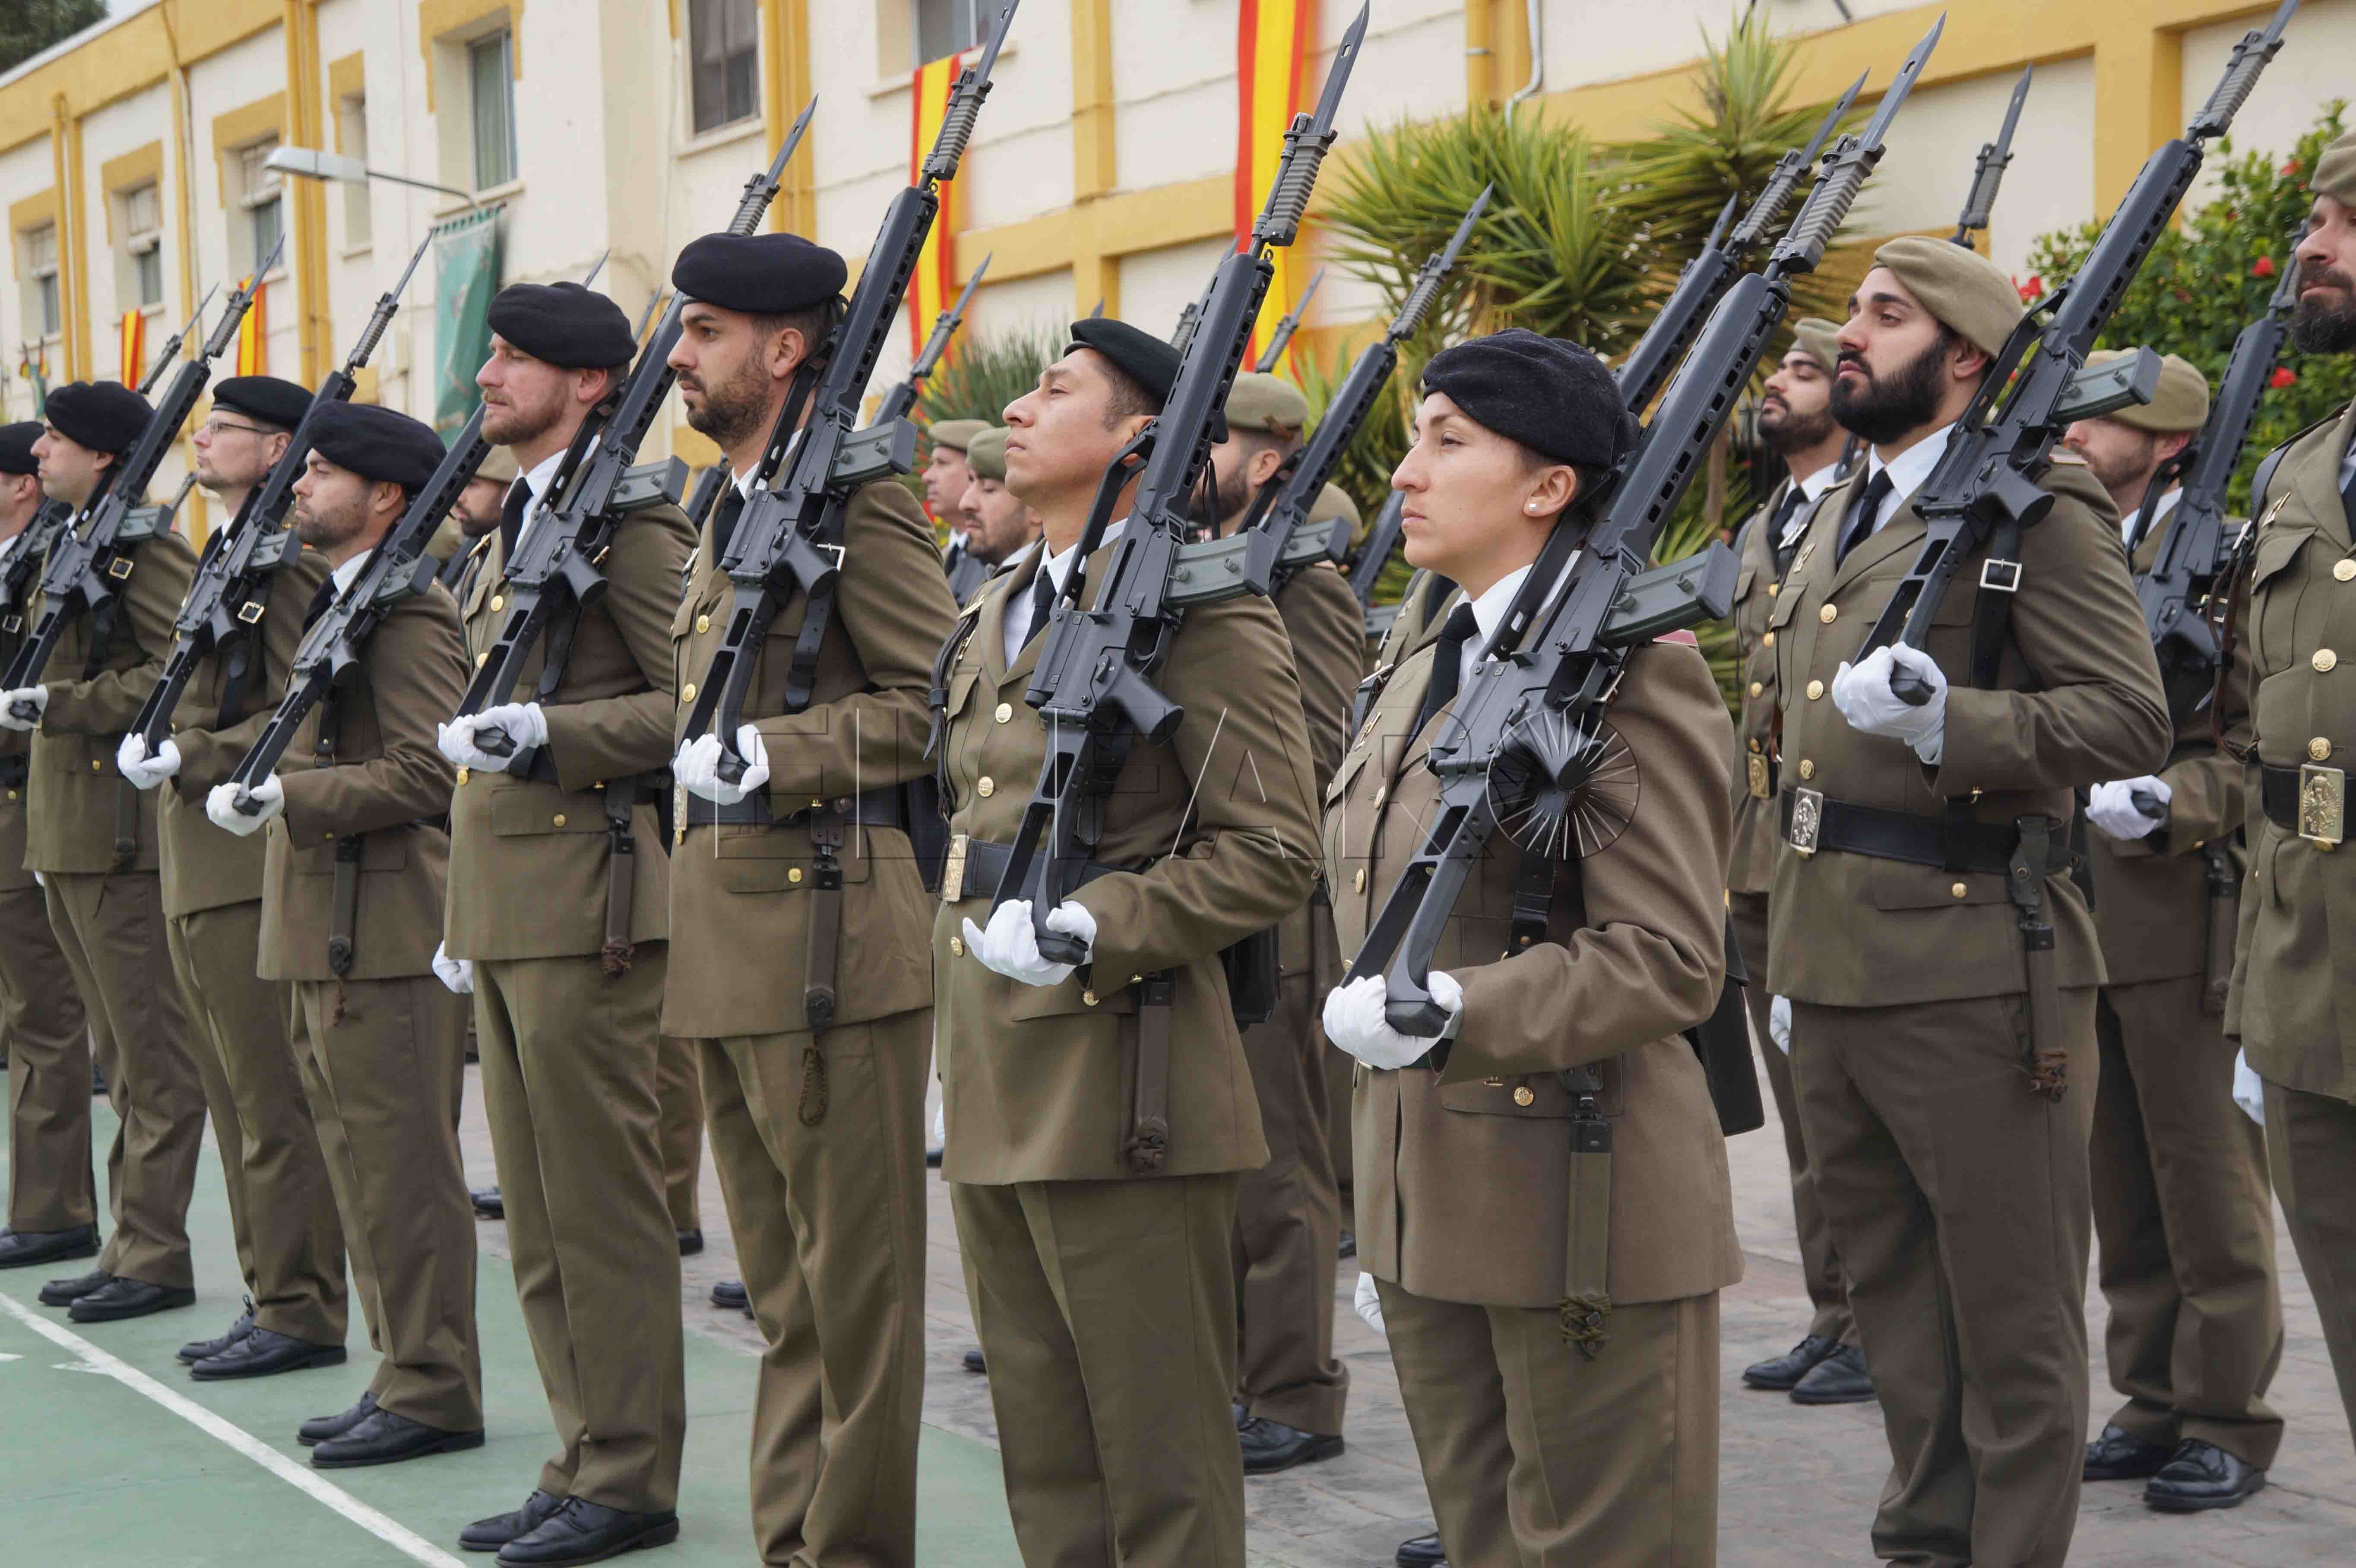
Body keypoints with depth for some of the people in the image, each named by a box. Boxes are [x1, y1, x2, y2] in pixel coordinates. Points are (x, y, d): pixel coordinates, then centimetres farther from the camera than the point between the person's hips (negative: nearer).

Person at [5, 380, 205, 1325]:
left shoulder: (142, 545, -12)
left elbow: (183, 669, -22)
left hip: (123, 833, -10)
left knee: (153, 1059, -4)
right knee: (122, 1059, 14)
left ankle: (155, 1259, 1)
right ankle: (130, 1245, 20)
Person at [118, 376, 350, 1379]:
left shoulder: (289, 561, -12)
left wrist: (189, 761, -17)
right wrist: (157, 749, 9)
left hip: (249, 871, -10)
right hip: (199, 873, 10)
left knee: (275, 1107, -5)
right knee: (239, 1104, 14)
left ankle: (302, 1315, 1)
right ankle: (272, 1299, 21)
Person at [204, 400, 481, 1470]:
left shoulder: (407, 614, -13)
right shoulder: (338, 603, 19)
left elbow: (430, 770, -21)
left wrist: (289, 798, -20)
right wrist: (270, 790, 11)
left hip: (385, 936, -10)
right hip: (328, 933, 10)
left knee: (400, 1168, -5)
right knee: (364, 1168, 14)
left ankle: (432, 1394, 2)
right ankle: (406, 1373, 22)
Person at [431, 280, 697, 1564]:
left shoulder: (628, 525, -10)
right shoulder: (512, 530, 19)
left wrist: (550, 733, -25)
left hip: (587, 906, -10)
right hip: (505, 910, 10)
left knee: (603, 1203, -3)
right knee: (538, 1212, 13)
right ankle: (584, 1460, 22)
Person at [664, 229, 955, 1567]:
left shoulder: (855, 501, -11)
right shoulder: (733, 509, 18)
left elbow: (942, 701, -17)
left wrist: (775, 752, -21)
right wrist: (705, 754, 13)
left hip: (826, 931, -10)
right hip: (730, 943, 10)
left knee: (853, 1276, 0)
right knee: (783, 1282, 16)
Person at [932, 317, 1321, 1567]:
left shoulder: (1199, 606, -8)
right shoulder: (991, 619, 17)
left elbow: (1274, 850, -13)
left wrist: (1094, 929, -21)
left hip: (1121, 1087, -8)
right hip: (995, 1088, 8)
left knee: (1159, 1464, 1)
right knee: (1042, 1457, 15)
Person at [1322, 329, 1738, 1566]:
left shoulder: (1635, 672, -12)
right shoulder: (1425, 669, 15)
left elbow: (1669, 959, -18)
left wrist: (1454, 1015, -30)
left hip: (1582, 1214, -8)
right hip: (1428, 1208, 8)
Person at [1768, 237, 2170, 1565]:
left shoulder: (2039, 507, -8)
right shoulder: (1838, 519, 17)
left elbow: (2134, 715, -16)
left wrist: (1949, 724, -29)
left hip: (1973, 973, -8)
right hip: (1835, 967, 8)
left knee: (2010, 1319, 1)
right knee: (1896, 1301, 18)